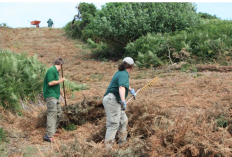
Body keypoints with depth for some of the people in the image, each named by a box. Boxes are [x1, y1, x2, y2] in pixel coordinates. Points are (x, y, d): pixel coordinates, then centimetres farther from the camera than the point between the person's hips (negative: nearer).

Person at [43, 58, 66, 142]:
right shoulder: (51, 70, -12)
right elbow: (50, 83, -22)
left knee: (59, 112, 16)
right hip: (50, 95, -11)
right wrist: (60, 81, -11)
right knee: (52, 113, -17)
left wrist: (62, 93, 39)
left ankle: (53, 131, 25)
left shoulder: (55, 71, 19)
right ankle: (48, 135, -22)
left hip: (55, 96, 11)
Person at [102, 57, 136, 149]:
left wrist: (131, 90, 51)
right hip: (111, 100, -11)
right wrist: (123, 101, -47)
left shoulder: (120, 72, 16)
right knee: (113, 123, -16)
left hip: (115, 102, 11)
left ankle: (122, 142, 32)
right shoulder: (124, 75, -16)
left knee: (123, 120, 19)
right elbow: (122, 88, -35)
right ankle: (108, 146, -22)